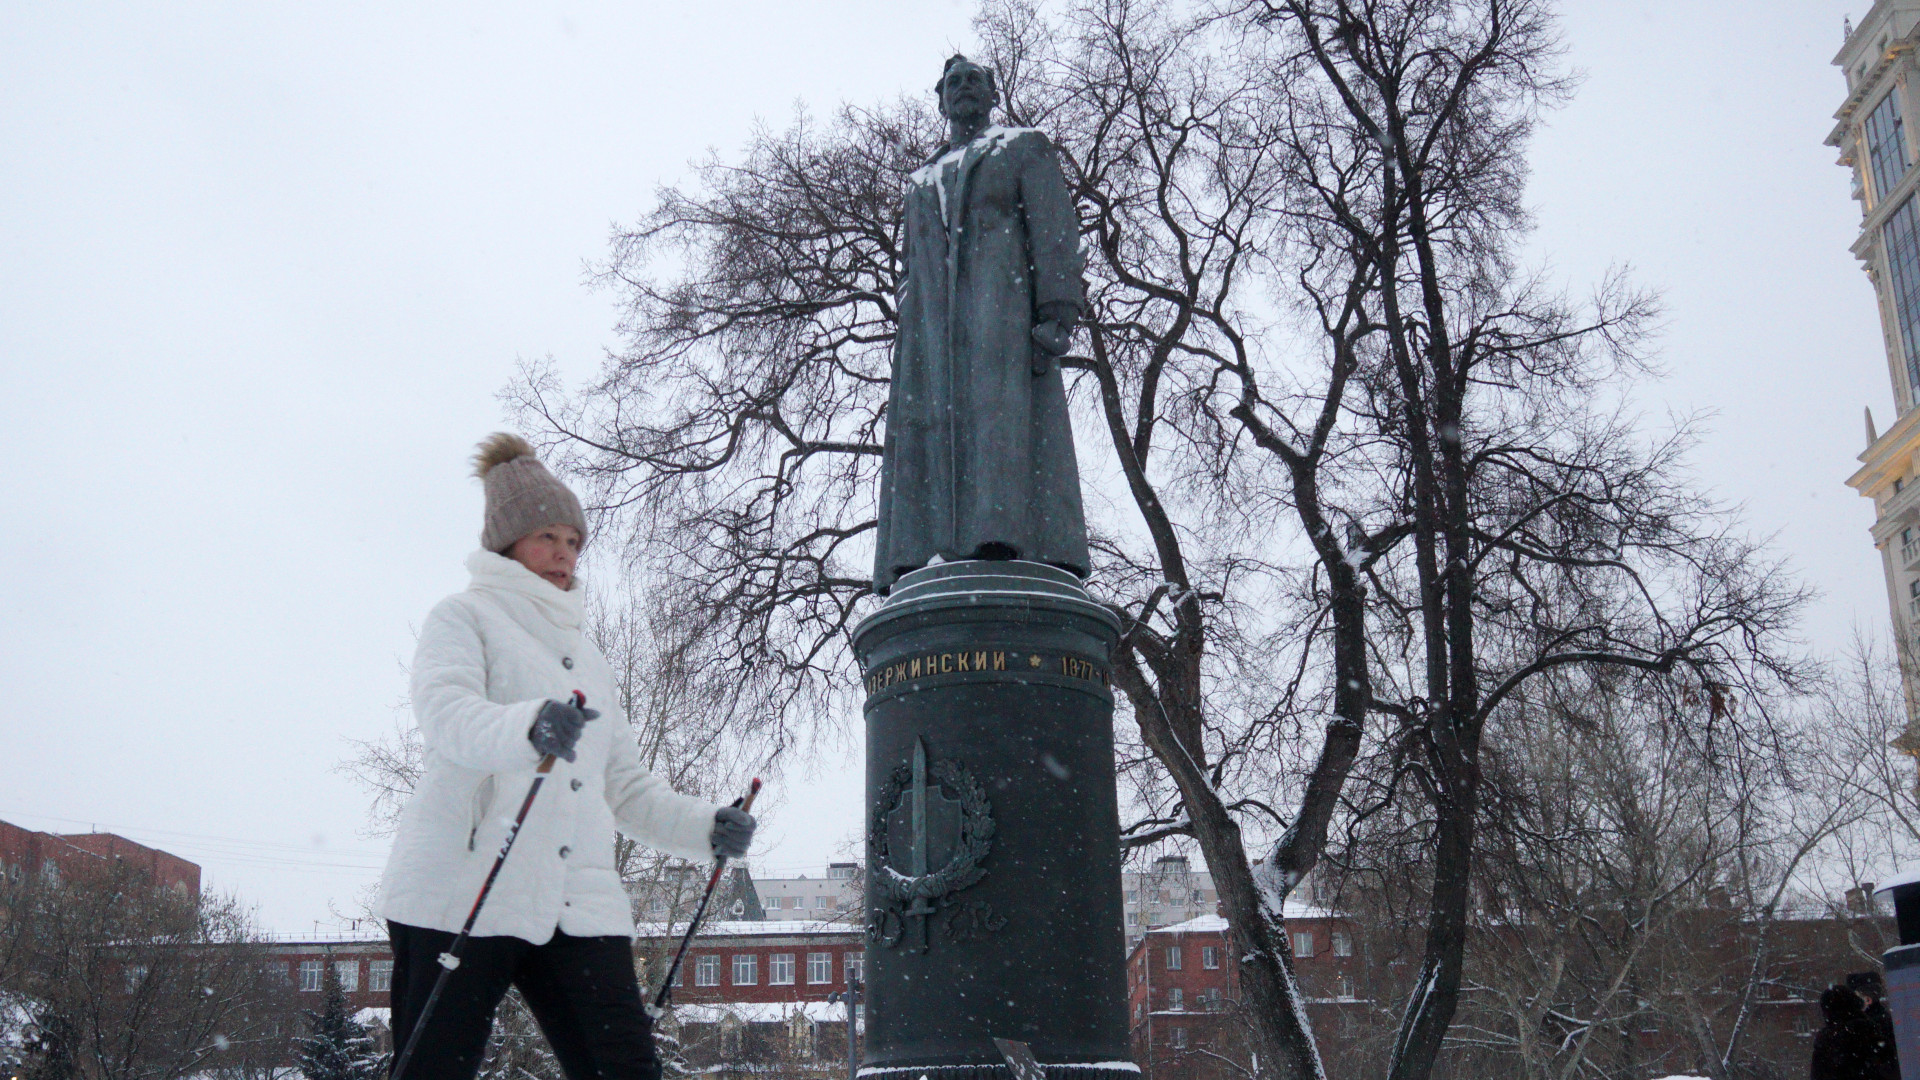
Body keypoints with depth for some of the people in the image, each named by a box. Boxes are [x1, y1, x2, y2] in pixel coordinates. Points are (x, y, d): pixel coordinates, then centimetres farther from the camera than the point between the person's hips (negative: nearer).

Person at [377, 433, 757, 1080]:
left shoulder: (586, 656, 27)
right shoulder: (465, 616, 8)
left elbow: (626, 785, 25)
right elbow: (445, 711, -15)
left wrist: (706, 829, 6)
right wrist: (527, 727, -36)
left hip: (578, 902, 5)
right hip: (465, 895, -5)